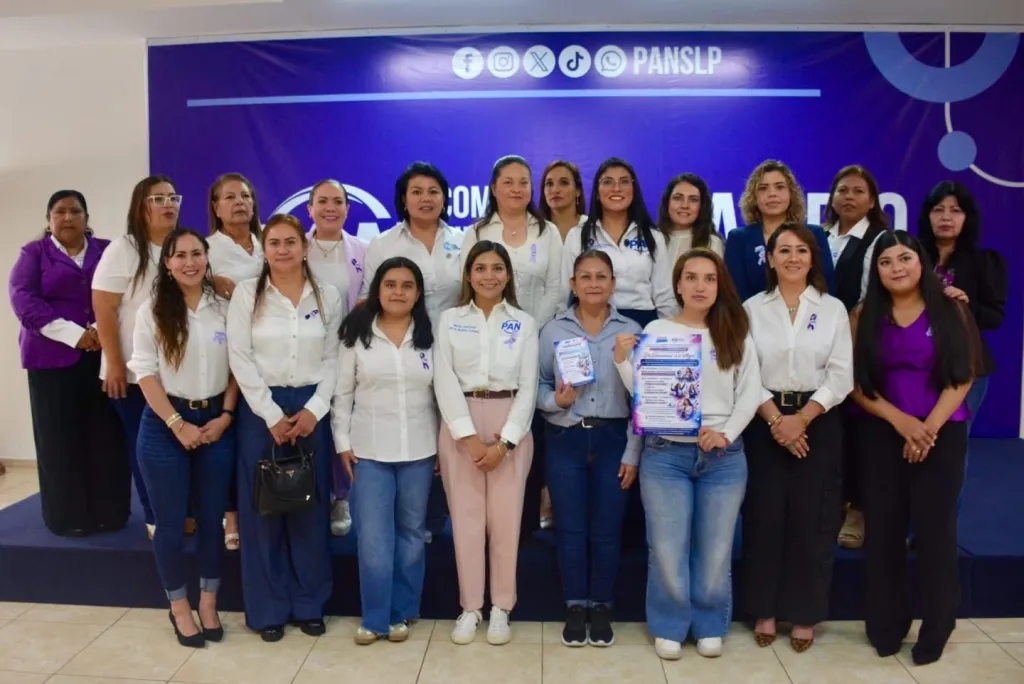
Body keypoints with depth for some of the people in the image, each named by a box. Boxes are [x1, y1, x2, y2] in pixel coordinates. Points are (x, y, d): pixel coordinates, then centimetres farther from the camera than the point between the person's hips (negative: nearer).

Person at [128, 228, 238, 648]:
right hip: (164, 424, -1)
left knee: (212, 519, 8)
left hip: (216, 422, 2)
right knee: (170, 522, 6)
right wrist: (178, 424, -11)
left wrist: (225, 416, -6)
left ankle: (208, 604, 25)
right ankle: (179, 608, 22)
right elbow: (145, 372, -6)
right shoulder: (152, 311, -3)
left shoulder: (224, 309, 2)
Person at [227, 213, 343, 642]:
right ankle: (268, 609, 18)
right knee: (262, 509, 5)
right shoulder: (246, 294, 0)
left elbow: (333, 358, 3)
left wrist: (314, 409, -9)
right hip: (260, 409, -1)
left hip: (311, 409, 1)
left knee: (311, 508, 7)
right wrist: (272, 415, -10)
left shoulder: (328, 296, 4)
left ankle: (310, 604, 21)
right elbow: (240, 359, -5)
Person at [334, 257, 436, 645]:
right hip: (369, 450, -1)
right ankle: (375, 617, 14)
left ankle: (401, 614, 25)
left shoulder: (430, 337, 2)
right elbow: (342, 392, 1)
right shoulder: (356, 334, -1)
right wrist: (342, 442, -4)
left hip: (419, 450, 2)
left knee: (411, 534, 11)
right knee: (373, 538, 0)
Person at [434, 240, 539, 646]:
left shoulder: (524, 323, 6)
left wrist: (504, 441, -9)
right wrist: (469, 436, -13)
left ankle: (501, 607, 17)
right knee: (465, 516, 3)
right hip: (459, 424, 0)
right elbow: (444, 382, -3)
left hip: (510, 426, 0)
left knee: (506, 517, 2)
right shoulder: (450, 320, 6)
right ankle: (469, 607, 17)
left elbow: (528, 387, 1)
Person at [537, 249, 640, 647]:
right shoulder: (553, 330, 3)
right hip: (565, 440, 0)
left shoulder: (631, 331, 2)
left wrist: (633, 453, -3)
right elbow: (537, 385, 4)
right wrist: (554, 400, -18)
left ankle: (601, 608, 23)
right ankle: (575, 608, 22)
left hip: (613, 440, 0)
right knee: (571, 528, 6)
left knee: (607, 530, 6)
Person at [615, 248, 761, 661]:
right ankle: (669, 628, 21)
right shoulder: (656, 330, 3)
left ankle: (710, 628, 27)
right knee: (667, 549, 3)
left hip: (724, 456, 1)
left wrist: (726, 433, -10)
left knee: (716, 550, 9)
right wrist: (622, 361, -15)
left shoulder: (736, 334, 6)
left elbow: (750, 393, 3)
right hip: (665, 454, -1)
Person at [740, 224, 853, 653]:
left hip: (818, 422, 0)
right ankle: (764, 610, 16)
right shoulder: (753, 308, 4)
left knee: (811, 519, 3)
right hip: (765, 422, 0)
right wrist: (774, 417, -13)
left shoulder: (833, 309, 4)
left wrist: (802, 418, -13)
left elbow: (841, 375, -2)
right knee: (764, 516, 2)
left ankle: (804, 614, 18)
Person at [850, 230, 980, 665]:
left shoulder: (950, 310, 1)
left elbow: (963, 376, -4)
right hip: (883, 435, 1)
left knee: (934, 531, 1)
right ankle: (885, 627, 19)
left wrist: (930, 426, -13)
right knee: (883, 531, 5)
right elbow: (856, 383, -2)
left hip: (943, 434, -1)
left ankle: (934, 630, 17)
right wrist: (900, 420, -13)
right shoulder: (864, 316, 3)